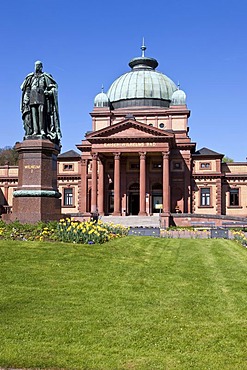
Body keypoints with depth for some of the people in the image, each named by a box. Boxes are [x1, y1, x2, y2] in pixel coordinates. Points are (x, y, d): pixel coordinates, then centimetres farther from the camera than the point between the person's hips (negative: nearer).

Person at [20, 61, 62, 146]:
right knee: (33, 114, -5)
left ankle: (42, 131, -17)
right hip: (32, 97, 4)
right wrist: (26, 99, 9)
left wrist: (49, 92, -14)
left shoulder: (45, 76, 10)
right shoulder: (31, 77, 21)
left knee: (41, 113, -13)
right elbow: (24, 87, 22)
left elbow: (53, 86, 4)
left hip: (41, 97, -4)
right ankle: (35, 131, -9)